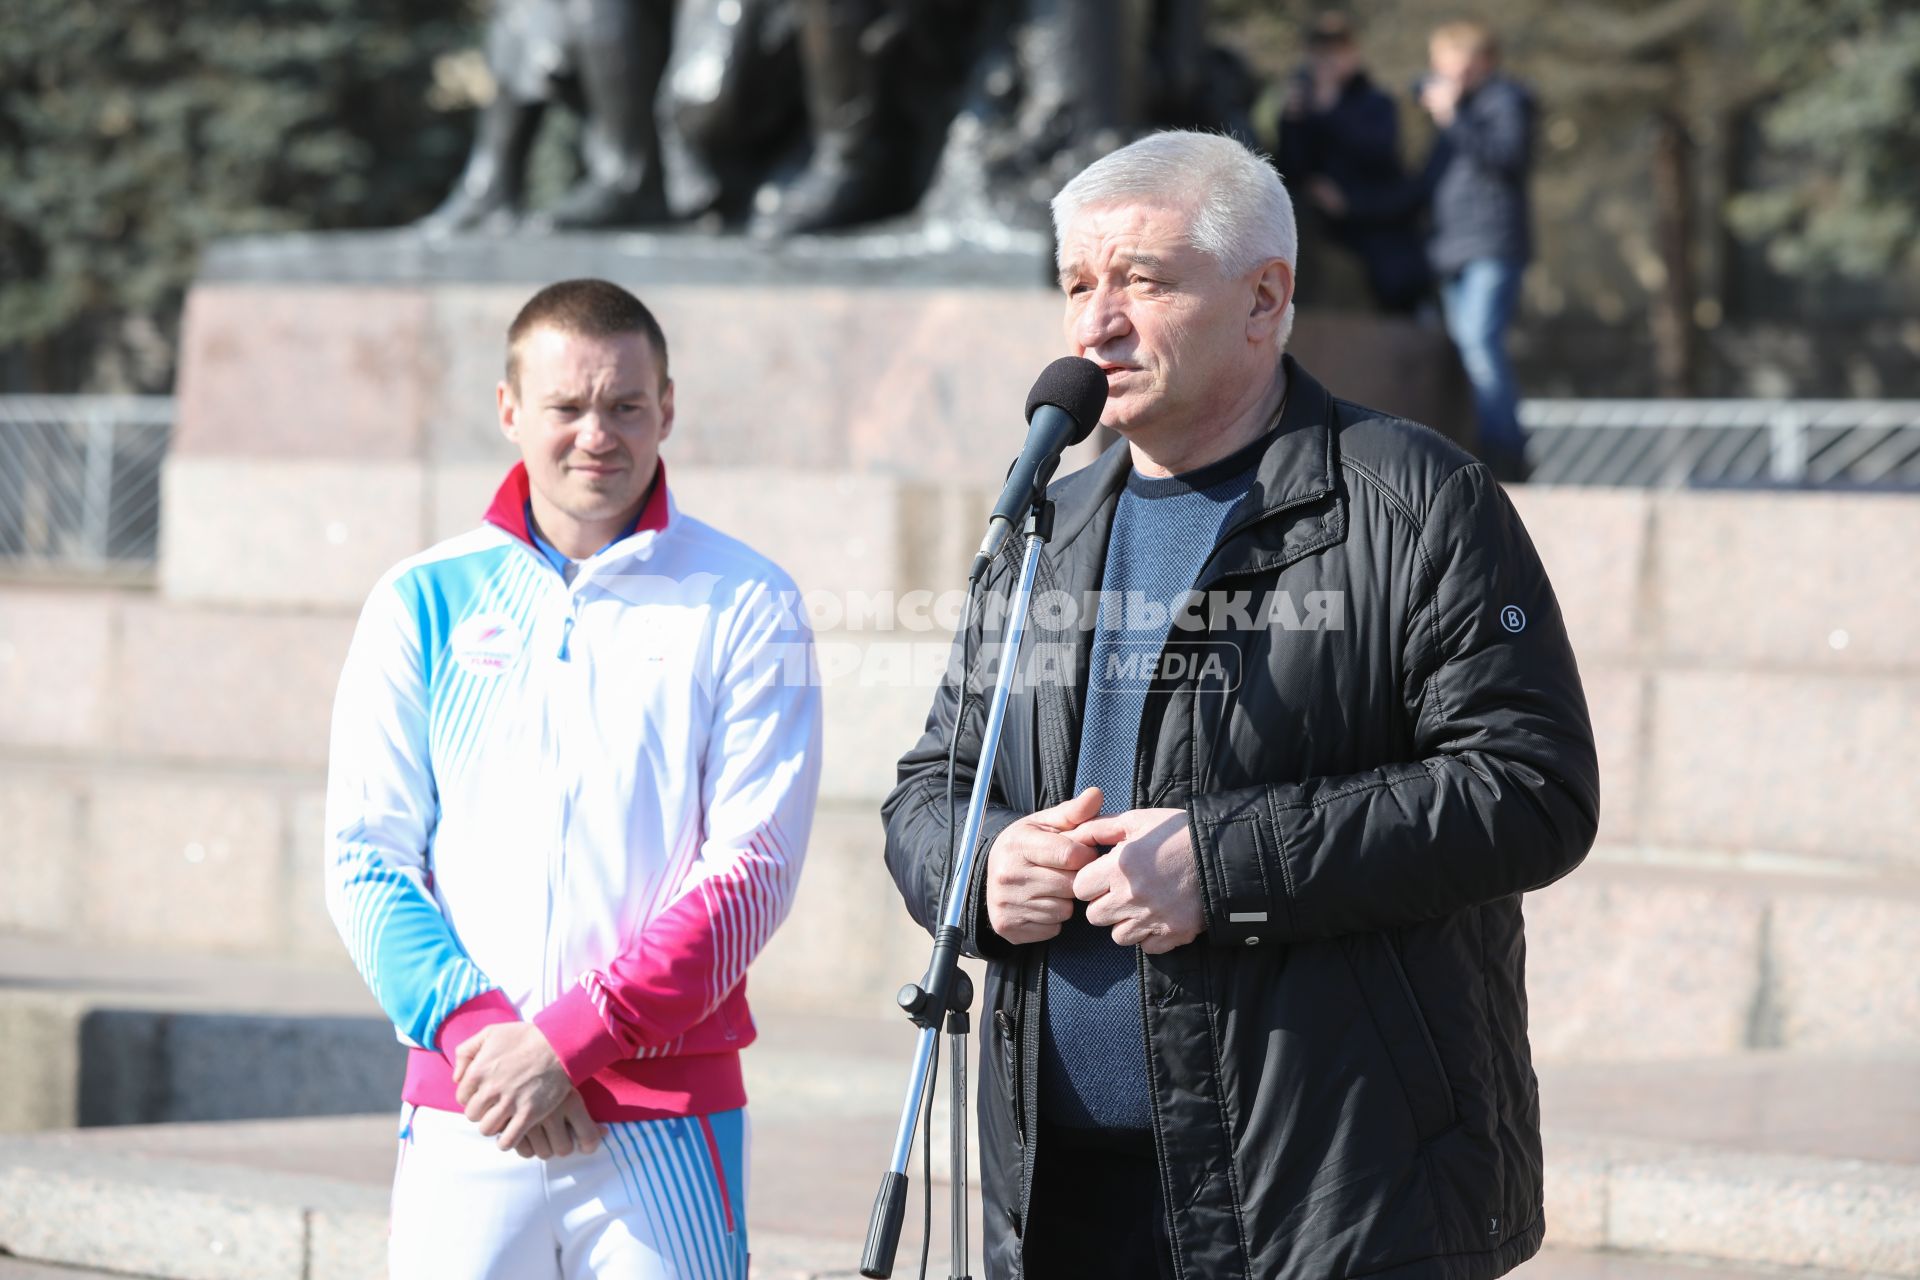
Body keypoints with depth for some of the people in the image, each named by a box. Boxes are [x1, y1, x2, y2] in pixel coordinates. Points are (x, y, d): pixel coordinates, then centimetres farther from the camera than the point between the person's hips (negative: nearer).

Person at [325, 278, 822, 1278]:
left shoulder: (740, 605, 3)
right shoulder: (426, 600, 9)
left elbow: (754, 867, -4)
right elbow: (365, 858, 5)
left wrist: (569, 1038, -13)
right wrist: (472, 1026, -11)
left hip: (664, 1119, -1)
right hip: (462, 1119, 1)